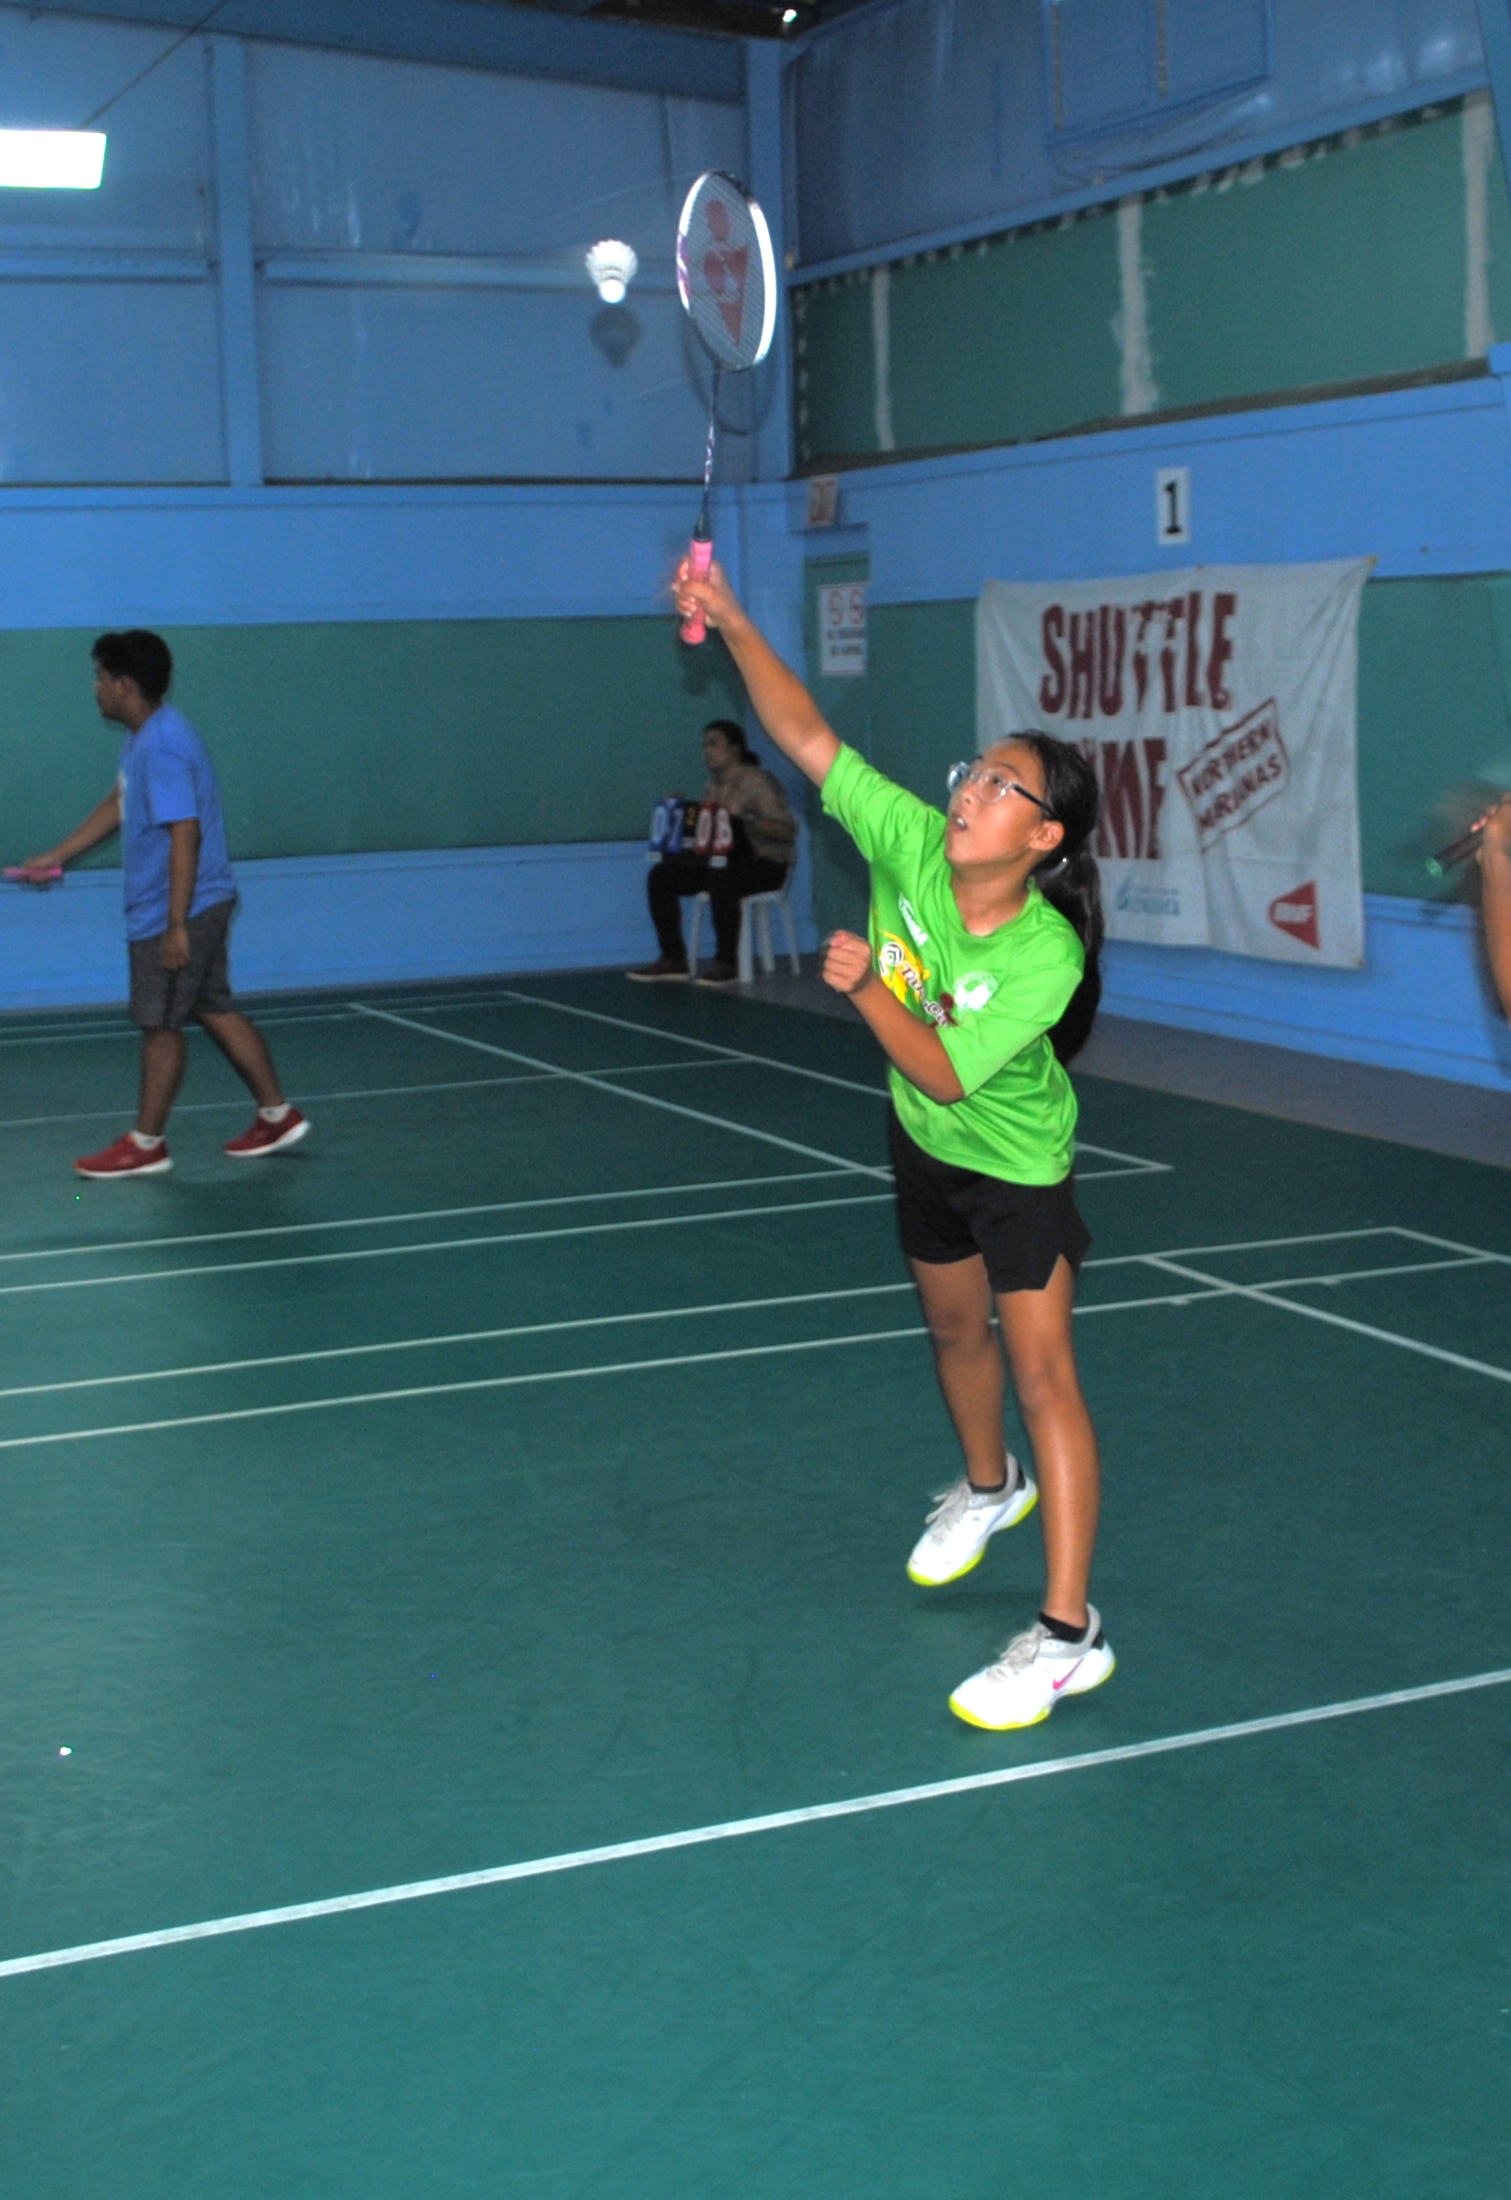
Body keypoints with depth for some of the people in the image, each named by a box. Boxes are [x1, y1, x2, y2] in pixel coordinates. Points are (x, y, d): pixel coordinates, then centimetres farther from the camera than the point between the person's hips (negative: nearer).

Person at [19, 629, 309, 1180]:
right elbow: (118, 804, 25)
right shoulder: (143, 737, 11)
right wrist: (57, 856, 26)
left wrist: (177, 925, -26)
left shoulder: (163, 747, -22)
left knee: (160, 1024, 1)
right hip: (202, 906, 10)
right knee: (214, 1011, 15)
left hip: (176, 913, -10)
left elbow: (185, 835, -26)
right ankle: (277, 1115, 21)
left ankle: (146, 1144, 11)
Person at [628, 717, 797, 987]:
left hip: (765, 864, -8)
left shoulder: (759, 782, -11)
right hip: (720, 860, 8)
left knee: (720, 877, -39)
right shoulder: (713, 787, 12)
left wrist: (744, 815, -31)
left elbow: (787, 830, -21)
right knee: (660, 875, -8)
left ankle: (726, 962, -28)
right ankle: (672, 959, -8)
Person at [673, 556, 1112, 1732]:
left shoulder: (1045, 955, -33)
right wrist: (734, 624, -33)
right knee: (956, 1332, 24)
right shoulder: (909, 843, -21)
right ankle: (990, 1487, 54)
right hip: (927, 1147, 6)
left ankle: (1070, 1633, -10)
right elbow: (809, 738, -23)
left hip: (1018, 1166, -6)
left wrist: (868, 985, -39)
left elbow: (949, 1073, -31)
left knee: (1043, 1371, -11)